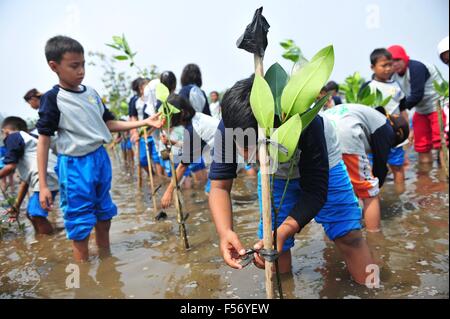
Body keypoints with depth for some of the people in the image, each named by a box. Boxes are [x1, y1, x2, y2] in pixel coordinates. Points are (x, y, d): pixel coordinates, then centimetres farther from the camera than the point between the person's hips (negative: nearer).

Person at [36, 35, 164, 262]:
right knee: (80, 226, 2)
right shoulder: (53, 99, -11)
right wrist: (43, 185, -14)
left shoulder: (91, 93, 5)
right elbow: (43, 141, -10)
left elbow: (108, 124, 11)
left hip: (100, 158, 6)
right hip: (74, 166, -6)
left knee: (104, 216, 19)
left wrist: (145, 122, 2)